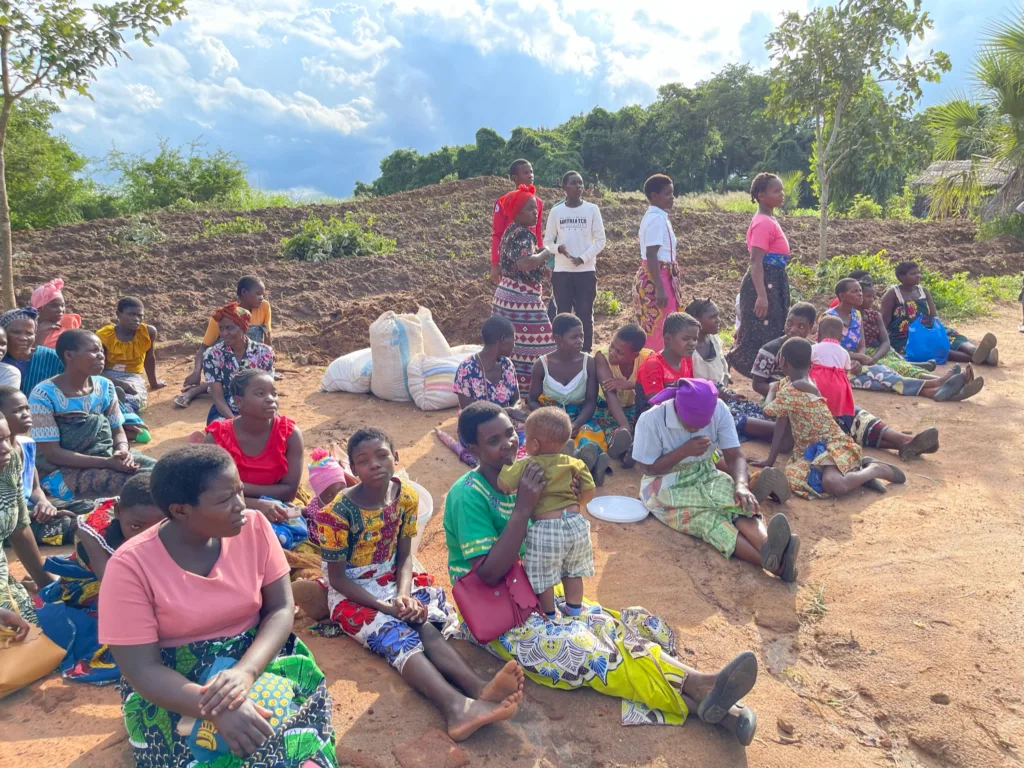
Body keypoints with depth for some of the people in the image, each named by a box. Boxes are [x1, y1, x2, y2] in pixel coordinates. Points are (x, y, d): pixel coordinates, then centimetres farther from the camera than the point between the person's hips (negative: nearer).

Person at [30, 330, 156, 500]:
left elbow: (117, 431, 8)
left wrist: (122, 450, -16)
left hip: (105, 456, 6)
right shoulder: (44, 395, -14)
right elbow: (52, 453, -17)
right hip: (62, 471, -6)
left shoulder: (105, 387, 2)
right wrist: (107, 463, -25)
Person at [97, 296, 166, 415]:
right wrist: (118, 383, -30)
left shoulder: (149, 332, -6)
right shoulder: (104, 335, -11)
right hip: (106, 377, 0)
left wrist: (154, 383, 24)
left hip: (132, 378, 0)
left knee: (132, 400, -40)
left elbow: (149, 358, 11)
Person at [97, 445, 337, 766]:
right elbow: (142, 669, -16)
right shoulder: (130, 565, -16)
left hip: (255, 657, 2)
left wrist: (246, 671, -26)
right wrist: (216, 709, -31)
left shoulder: (254, 527, -9)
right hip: (174, 686, -2)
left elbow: (281, 609, -7)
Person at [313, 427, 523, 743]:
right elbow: (337, 578, -14)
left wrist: (403, 595, -19)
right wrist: (385, 607, -22)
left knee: (425, 623, -27)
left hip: (391, 580, 5)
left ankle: (479, 688, -49)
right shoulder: (339, 512, -21)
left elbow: (404, 555, 0)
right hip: (351, 592, -4)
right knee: (399, 637, -30)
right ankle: (458, 707, -55)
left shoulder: (406, 497, -7)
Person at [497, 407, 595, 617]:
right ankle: (574, 611, 39)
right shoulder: (574, 464, 0)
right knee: (573, 572, 25)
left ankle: (548, 616, 32)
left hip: (545, 530, -5)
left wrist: (505, 465, -2)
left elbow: (502, 485, -22)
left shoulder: (526, 465, -14)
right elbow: (588, 491, 0)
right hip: (576, 524, 5)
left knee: (543, 578, 17)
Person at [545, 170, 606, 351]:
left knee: (585, 315, 2)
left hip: (586, 270, -1)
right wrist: (559, 248, -15)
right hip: (561, 271, 1)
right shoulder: (556, 211, 4)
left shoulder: (592, 209, 1)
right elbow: (547, 241, 7)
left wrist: (583, 258, -12)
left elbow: (600, 240, 0)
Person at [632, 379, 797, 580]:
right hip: (666, 489, -3)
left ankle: (769, 550, -57)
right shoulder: (651, 420, -21)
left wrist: (741, 485, -32)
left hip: (705, 476, 4)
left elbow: (734, 456, -11)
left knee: (739, 502, -30)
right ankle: (774, 562, -52)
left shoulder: (719, 410, -11)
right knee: (705, 519, -33)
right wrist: (684, 451, -24)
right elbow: (648, 468, -13)